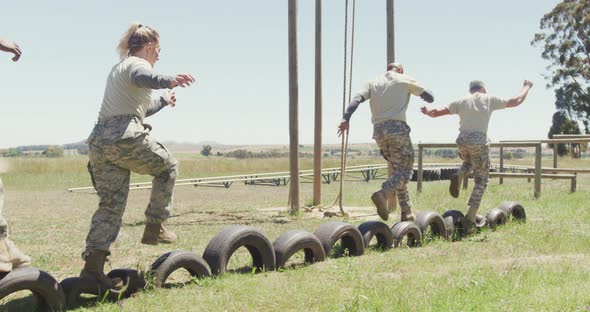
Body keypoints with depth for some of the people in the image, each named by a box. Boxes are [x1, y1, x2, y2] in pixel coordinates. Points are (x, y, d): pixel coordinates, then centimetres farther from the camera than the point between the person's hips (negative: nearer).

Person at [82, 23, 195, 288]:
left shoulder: (117, 68, 31)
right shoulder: (137, 63, 2)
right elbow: (143, 77, -26)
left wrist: (163, 101, 60)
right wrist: (168, 81, -46)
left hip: (99, 140, 8)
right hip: (125, 137, -8)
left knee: (110, 205, 7)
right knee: (167, 167, 16)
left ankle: (93, 264, -5)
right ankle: (154, 228, 15)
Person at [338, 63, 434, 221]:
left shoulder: (373, 82, 18)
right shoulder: (404, 80, 10)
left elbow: (357, 99, -1)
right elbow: (429, 97, 14)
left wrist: (345, 118, -12)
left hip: (378, 130, 5)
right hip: (397, 127, -5)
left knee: (398, 169, 15)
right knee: (406, 169, -1)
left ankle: (406, 212, 12)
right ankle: (383, 193, -28)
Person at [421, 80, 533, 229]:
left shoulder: (461, 101, 13)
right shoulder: (490, 99, 10)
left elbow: (437, 112, 7)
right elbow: (516, 101, 18)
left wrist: (427, 111, 28)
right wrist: (526, 87, 35)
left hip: (462, 141, 3)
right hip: (479, 142, -3)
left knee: (469, 162, 36)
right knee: (481, 180, 7)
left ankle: (458, 176, 3)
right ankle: (470, 218, -2)